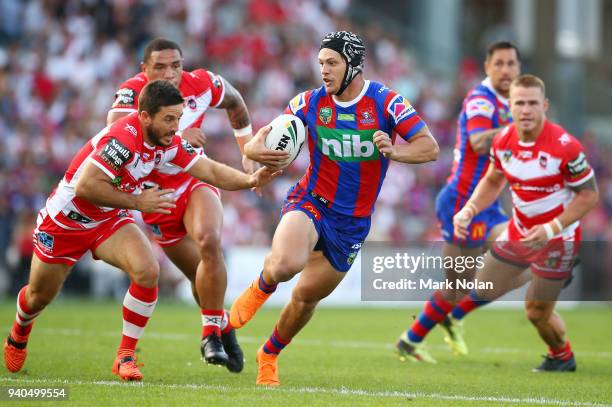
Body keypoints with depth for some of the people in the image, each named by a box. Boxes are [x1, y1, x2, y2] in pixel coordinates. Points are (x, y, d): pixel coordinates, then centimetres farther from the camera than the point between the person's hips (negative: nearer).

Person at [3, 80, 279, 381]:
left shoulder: (169, 143, -11)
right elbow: (85, 187, -36)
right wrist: (137, 202, -31)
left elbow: (211, 171, -9)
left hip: (109, 220, 5)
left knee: (148, 272, -21)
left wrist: (251, 180, -26)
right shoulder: (123, 138, -34)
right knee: (40, 296, 11)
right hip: (64, 220, -5)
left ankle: (125, 356, -8)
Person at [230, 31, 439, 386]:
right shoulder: (311, 102, -5)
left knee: (307, 296, 10)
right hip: (310, 203, -1)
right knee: (287, 264, -32)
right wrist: (256, 148, -24)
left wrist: (394, 151, -34)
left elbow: (430, 147, -14)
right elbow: (258, 144, 2)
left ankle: (269, 355, 37)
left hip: (353, 221, 1)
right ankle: (261, 288, 5)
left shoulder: (385, 102, -10)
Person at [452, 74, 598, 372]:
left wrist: (551, 229, -26)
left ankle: (562, 358, 29)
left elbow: (589, 195, -18)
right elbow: (493, 181, 11)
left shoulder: (565, 146, -26)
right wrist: (468, 210, -6)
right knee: (484, 292, 9)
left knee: (537, 312, 1)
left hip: (557, 239, -6)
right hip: (517, 232, 6)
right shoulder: (503, 141, -8)